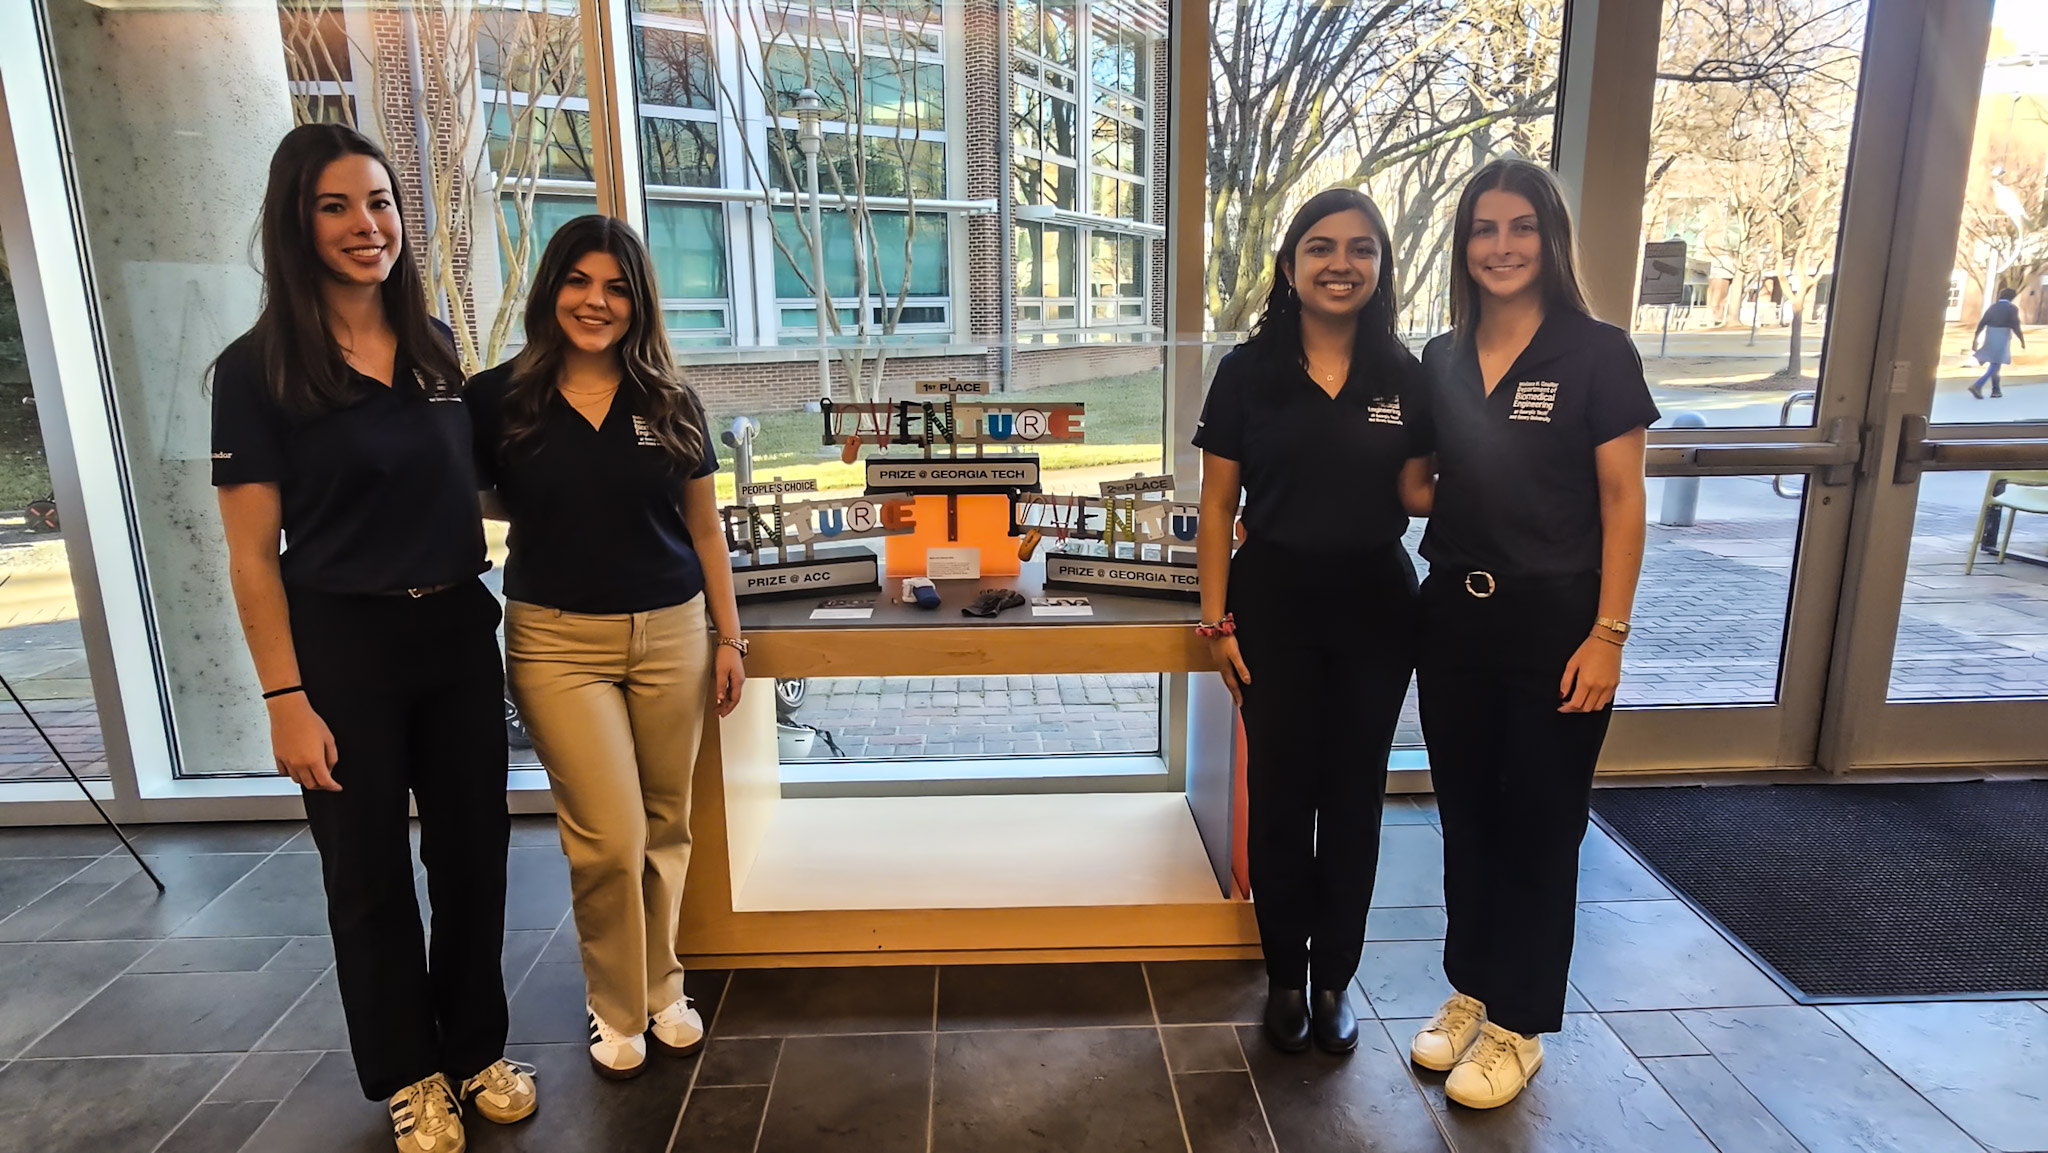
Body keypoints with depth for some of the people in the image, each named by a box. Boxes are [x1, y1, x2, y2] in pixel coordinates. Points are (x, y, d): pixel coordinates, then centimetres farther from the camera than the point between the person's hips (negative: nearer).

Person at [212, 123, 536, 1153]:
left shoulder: (435, 348, 5)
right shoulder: (257, 370, -9)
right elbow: (252, 554, -9)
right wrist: (285, 698, -12)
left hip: (458, 632, 4)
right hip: (343, 645, -4)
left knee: (472, 849, 12)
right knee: (370, 872, 10)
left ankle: (477, 1049, 33)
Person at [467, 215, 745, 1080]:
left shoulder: (669, 402, 3)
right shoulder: (498, 399, -2)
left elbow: (705, 528, 7)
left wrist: (729, 636, 6)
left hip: (671, 634, 2)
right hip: (558, 642, -2)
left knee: (665, 827, 10)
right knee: (610, 838, -2)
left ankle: (661, 988, 33)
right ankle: (616, 1009, 23)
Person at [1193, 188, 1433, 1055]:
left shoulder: (1405, 378, 3)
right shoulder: (1248, 371, -3)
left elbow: (1419, 495, 8)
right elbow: (1218, 505, -3)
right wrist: (1218, 620, -6)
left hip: (1375, 607, 2)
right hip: (1274, 602, -2)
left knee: (1353, 797, 11)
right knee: (1280, 795, 7)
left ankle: (1333, 978, 29)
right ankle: (1284, 976, 27)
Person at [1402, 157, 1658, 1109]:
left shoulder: (1597, 354, -7)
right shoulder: (1440, 359, 6)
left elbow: (1622, 503, -9)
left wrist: (1609, 633, -14)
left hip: (1554, 619, -4)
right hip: (1454, 613, 5)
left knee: (1538, 824, 8)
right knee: (1465, 814, 14)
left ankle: (1519, 1023, 24)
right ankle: (1469, 990, 32)